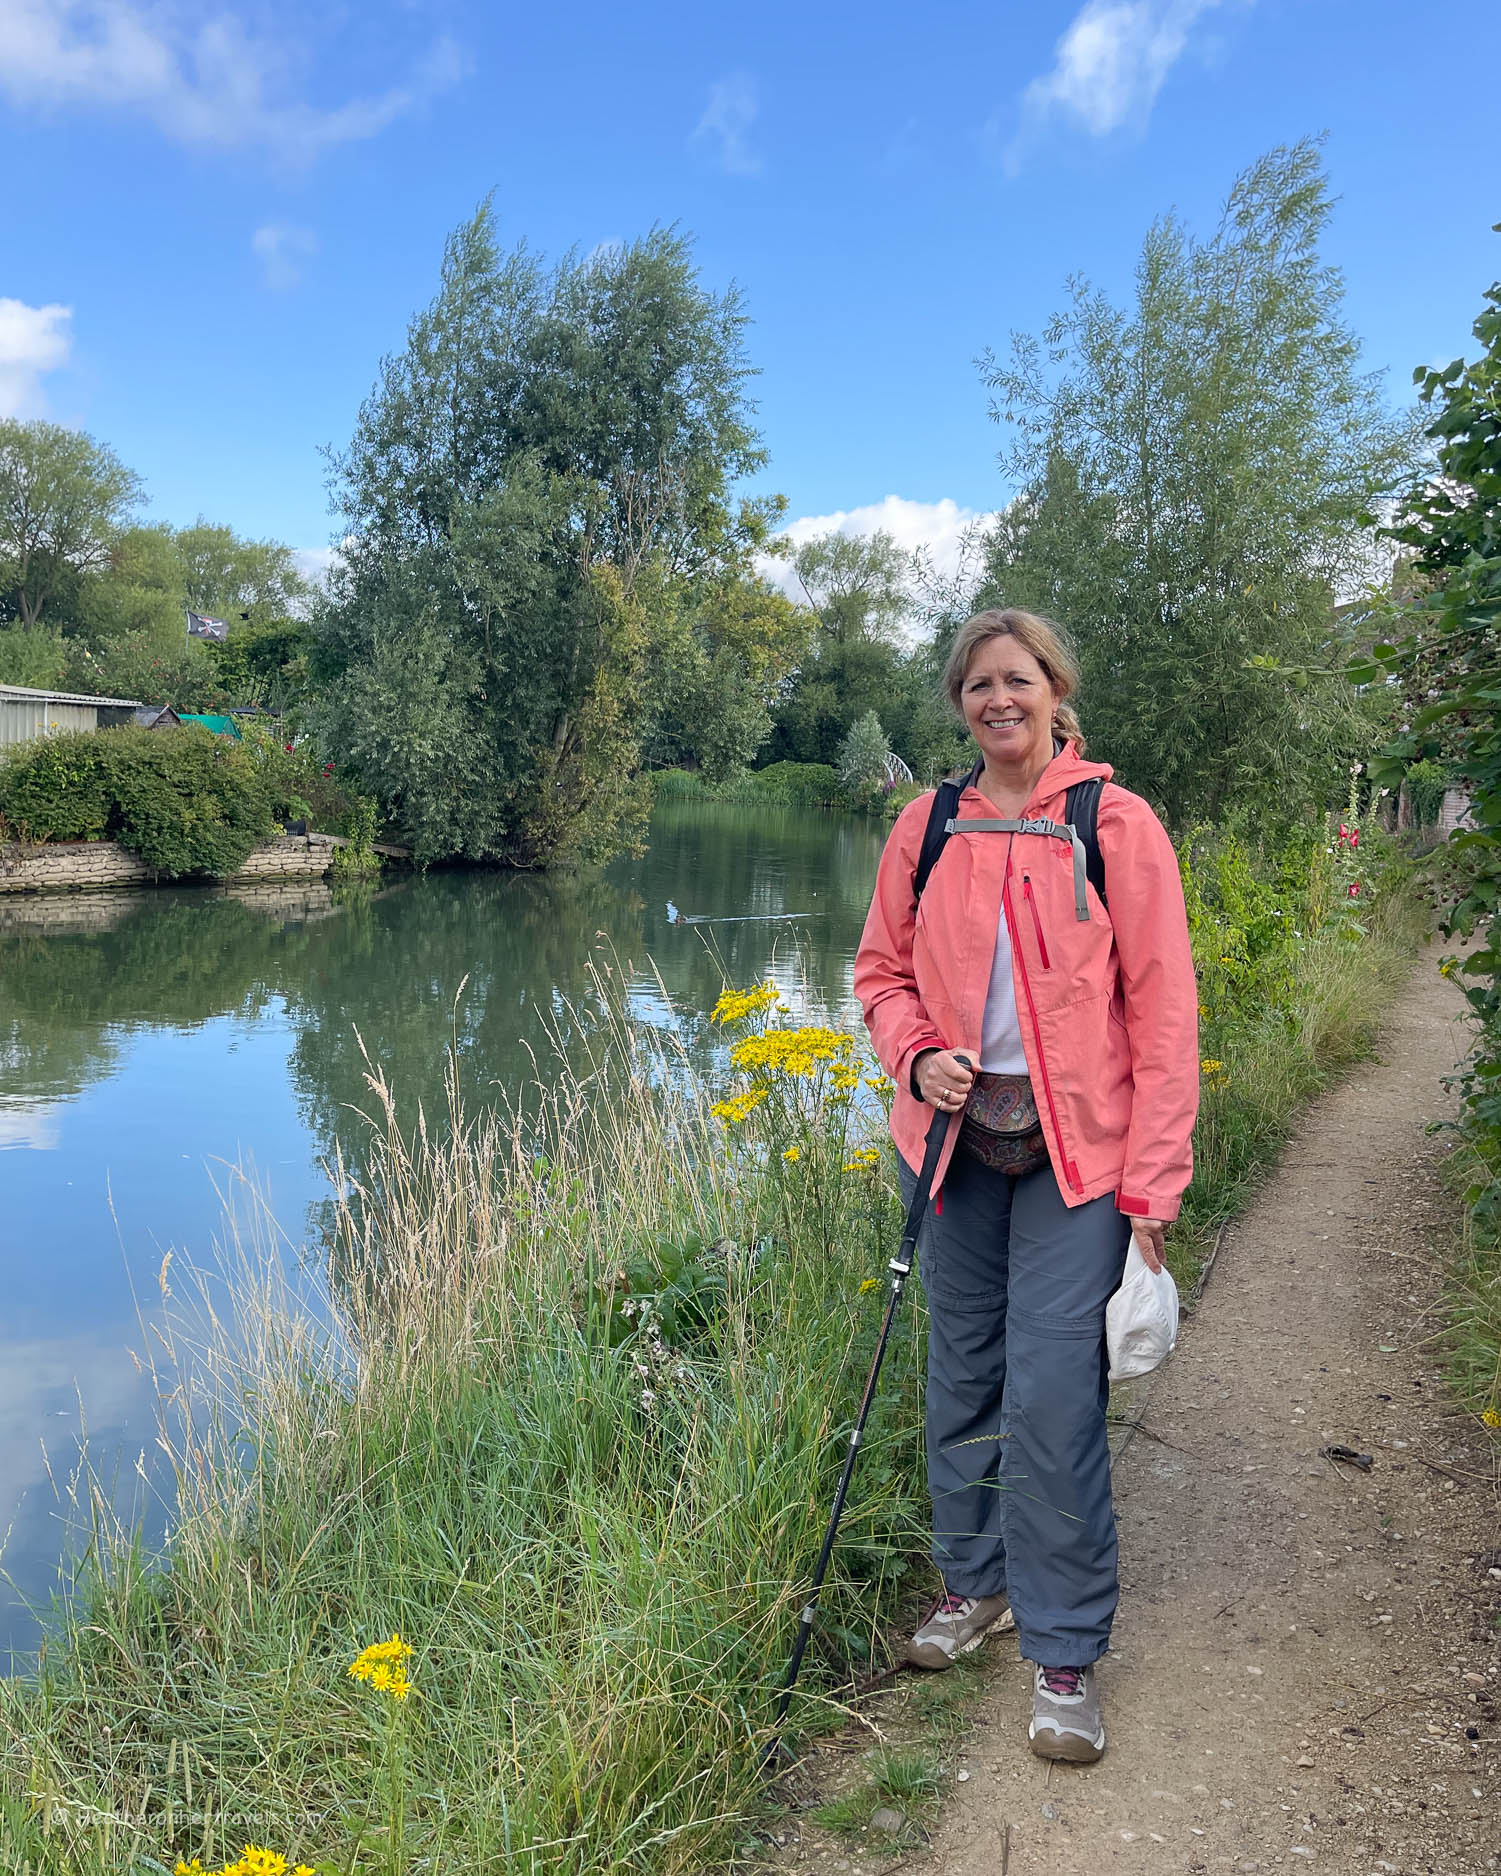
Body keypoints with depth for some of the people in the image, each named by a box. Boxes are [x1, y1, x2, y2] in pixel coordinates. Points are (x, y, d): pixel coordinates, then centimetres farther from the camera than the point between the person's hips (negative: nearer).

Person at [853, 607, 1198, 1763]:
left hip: (1075, 1151, -4)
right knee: (964, 1377, 14)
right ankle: (976, 1581, 36)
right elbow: (884, 971, 14)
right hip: (959, 1141, 4)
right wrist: (917, 1058, -7)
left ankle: (1066, 1649, 13)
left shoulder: (1116, 824, -6)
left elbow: (1162, 1010, -7)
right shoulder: (927, 827, 4)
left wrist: (1152, 1183, -11)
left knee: (1053, 1396, -6)